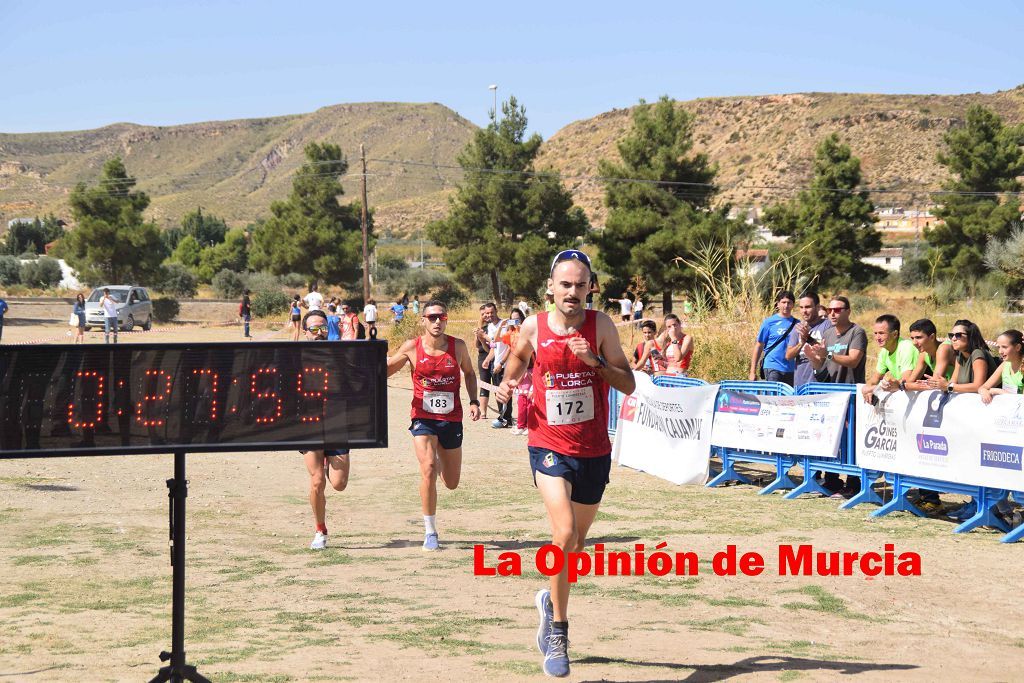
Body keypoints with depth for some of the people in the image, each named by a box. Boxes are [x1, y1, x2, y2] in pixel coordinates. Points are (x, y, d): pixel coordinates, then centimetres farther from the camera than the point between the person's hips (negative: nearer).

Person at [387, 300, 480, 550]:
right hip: (423, 418, -2)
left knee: (452, 483, 10)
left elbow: (469, 373, 15)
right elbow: (387, 369, 8)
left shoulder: (458, 346, -2)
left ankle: (440, 461, 50)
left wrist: (474, 401, 3)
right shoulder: (412, 347, -5)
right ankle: (430, 533, -10)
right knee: (428, 470, -22)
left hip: (451, 419, 2)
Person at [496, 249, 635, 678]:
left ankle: (551, 601, 46)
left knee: (575, 544, 16)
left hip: (594, 452, 2)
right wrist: (509, 381, 2)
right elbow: (519, 354, 21)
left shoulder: (600, 325, -5)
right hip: (550, 448, -2)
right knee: (564, 534, -22)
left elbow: (629, 385, -6)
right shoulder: (534, 326, -3)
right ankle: (558, 632, -8)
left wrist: (595, 361, -20)